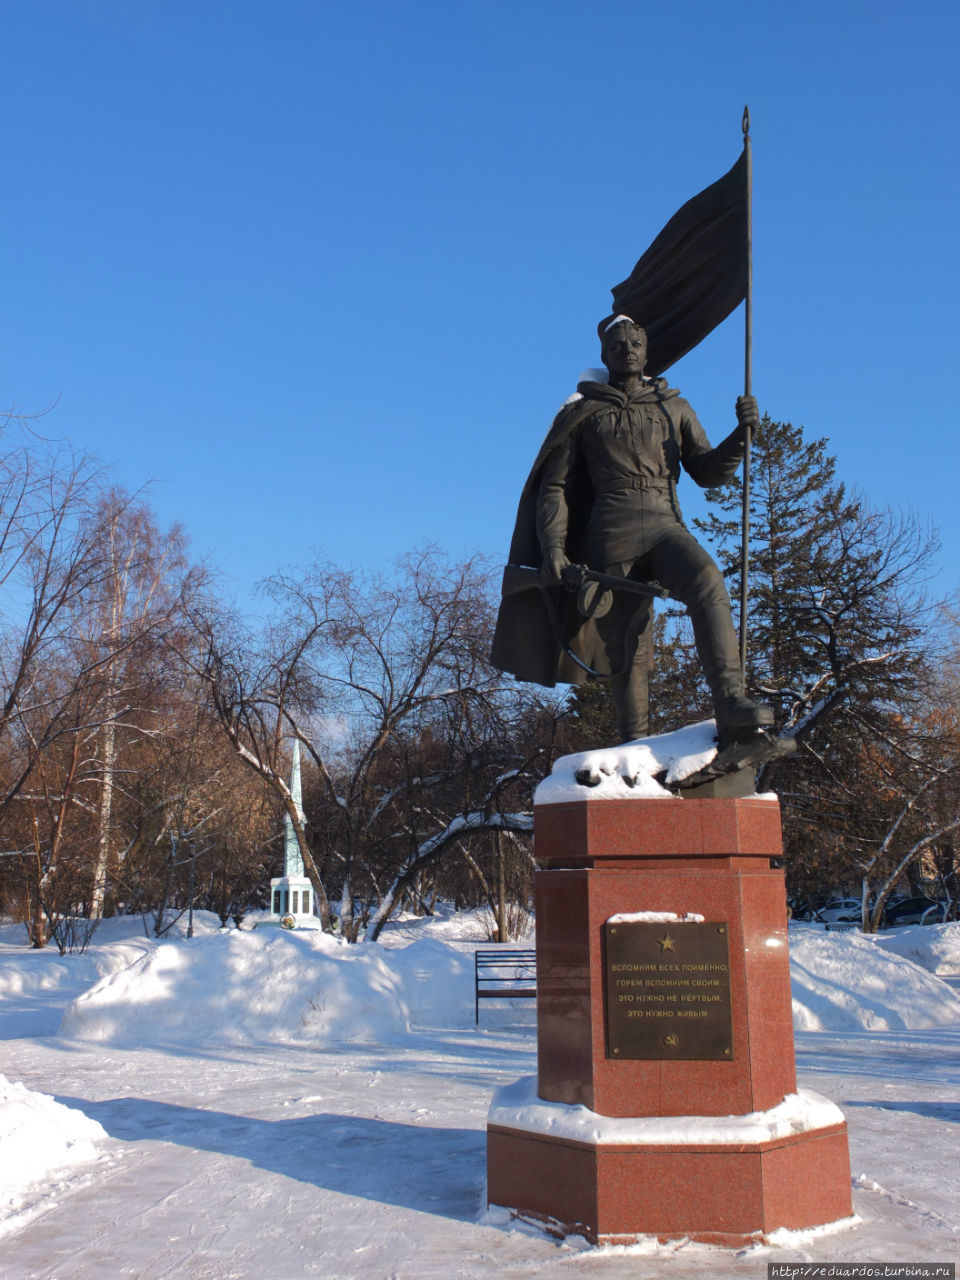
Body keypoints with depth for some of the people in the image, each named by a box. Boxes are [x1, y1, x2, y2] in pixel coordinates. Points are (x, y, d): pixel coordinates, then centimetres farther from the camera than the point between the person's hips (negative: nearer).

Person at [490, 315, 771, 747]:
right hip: (612, 535, -1)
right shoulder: (583, 414, 16)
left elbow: (707, 471, 16)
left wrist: (741, 433, -3)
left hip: (666, 526, 1)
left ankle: (730, 704, -42)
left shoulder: (672, 408, 22)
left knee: (707, 582, -31)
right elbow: (554, 486, 11)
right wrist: (553, 545, -4)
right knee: (627, 648, -6)